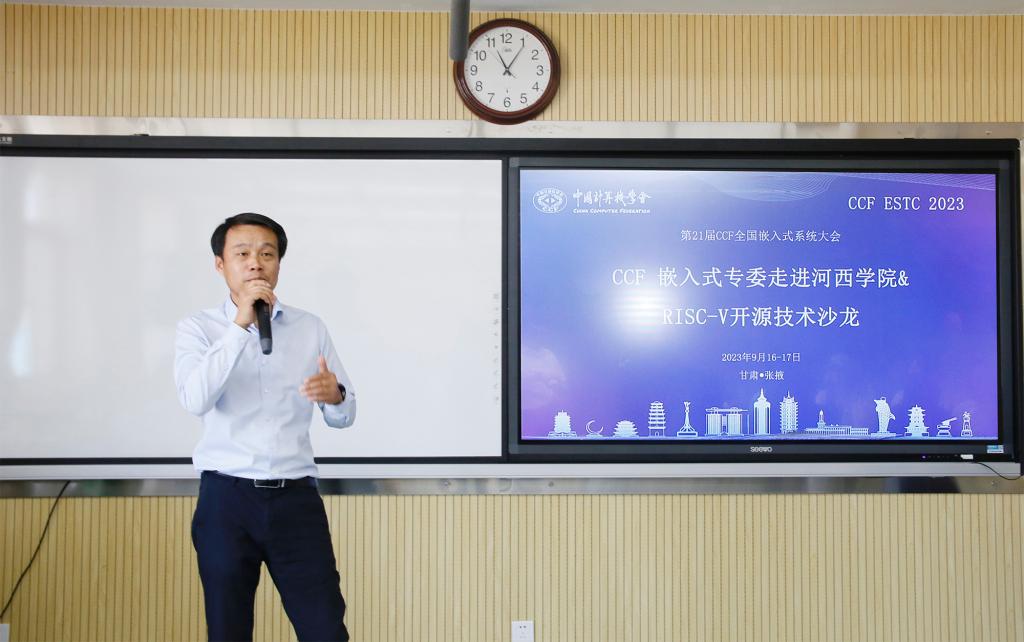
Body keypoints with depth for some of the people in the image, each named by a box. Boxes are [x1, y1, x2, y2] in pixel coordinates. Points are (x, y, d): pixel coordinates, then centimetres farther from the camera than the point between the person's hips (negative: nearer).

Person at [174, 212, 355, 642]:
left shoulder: (310, 329, 8)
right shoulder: (198, 328, 1)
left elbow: (344, 416, 10)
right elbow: (195, 400, -17)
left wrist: (335, 396, -14)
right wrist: (240, 325, -20)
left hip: (296, 497, 1)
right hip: (227, 498, -1)